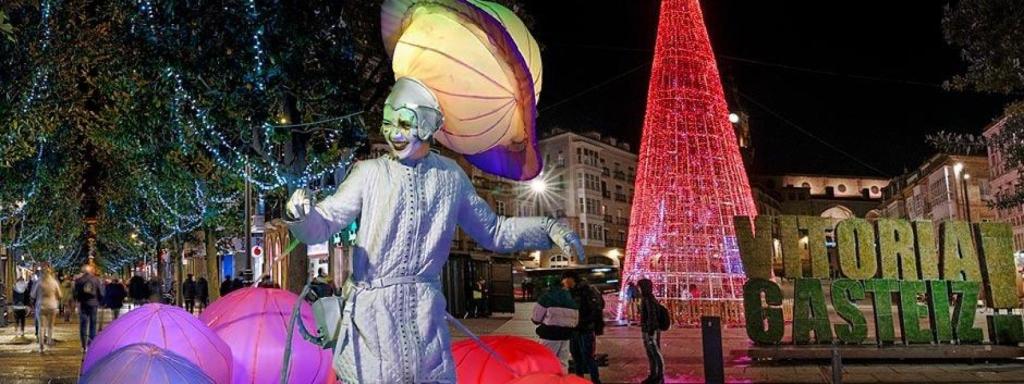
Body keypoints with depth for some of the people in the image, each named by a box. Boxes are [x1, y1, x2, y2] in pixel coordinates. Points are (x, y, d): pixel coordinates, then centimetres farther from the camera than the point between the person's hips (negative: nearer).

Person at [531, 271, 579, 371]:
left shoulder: (549, 295, -10)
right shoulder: (573, 299, 6)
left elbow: (537, 317, -9)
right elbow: (575, 321, 9)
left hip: (549, 336, -5)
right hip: (565, 336, 5)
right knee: (563, 364, 13)